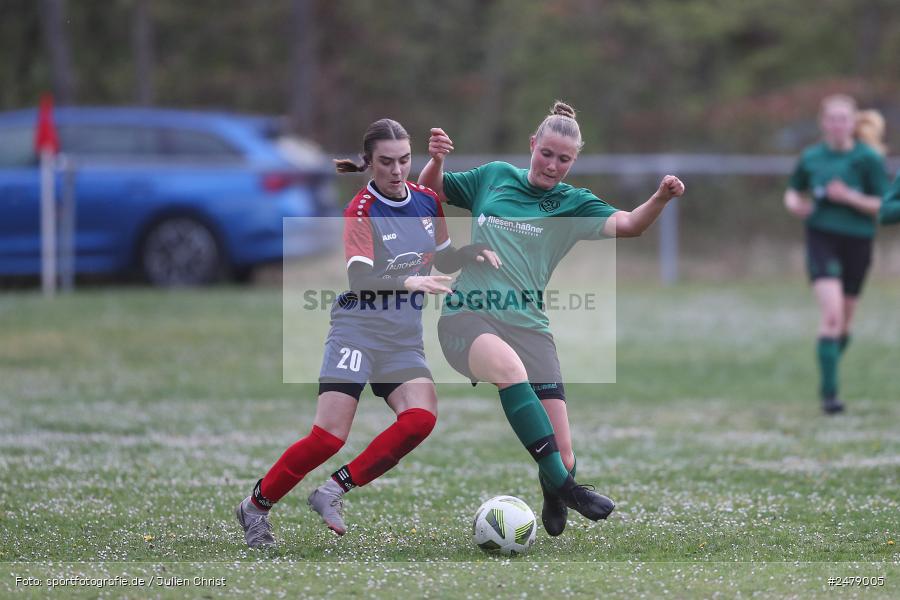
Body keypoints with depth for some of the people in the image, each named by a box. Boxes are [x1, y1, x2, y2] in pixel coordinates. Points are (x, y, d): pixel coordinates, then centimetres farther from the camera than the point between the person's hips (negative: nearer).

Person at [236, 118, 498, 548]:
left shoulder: (427, 201, 7)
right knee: (329, 437, -15)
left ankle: (334, 492, -10)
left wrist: (473, 252, 3)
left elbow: (441, 260, 22)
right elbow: (359, 278, -25)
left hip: (404, 339, 5)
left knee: (421, 418, -21)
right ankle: (256, 507, 4)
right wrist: (407, 282, -40)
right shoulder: (361, 211, -11)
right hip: (359, 331, -5)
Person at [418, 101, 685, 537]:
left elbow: (625, 224, -8)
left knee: (562, 449, -11)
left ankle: (553, 510, 22)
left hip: (527, 325, 1)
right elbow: (431, 193, 25)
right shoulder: (494, 177, 13)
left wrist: (660, 199, -28)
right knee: (510, 367, -38)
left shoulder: (572, 204, 10)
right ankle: (564, 486, -39)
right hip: (466, 316, -1)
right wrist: (436, 160, 3)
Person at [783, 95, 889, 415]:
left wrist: (850, 197, -19)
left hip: (858, 241, 1)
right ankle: (829, 392, -17)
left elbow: (884, 206, -5)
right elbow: (793, 192, 20)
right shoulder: (811, 157, 4)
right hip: (822, 240, -1)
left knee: (845, 320, 10)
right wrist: (795, 203, -3)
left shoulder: (868, 159, -3)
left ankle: (829, 376, 35)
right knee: (831, 313, -18)